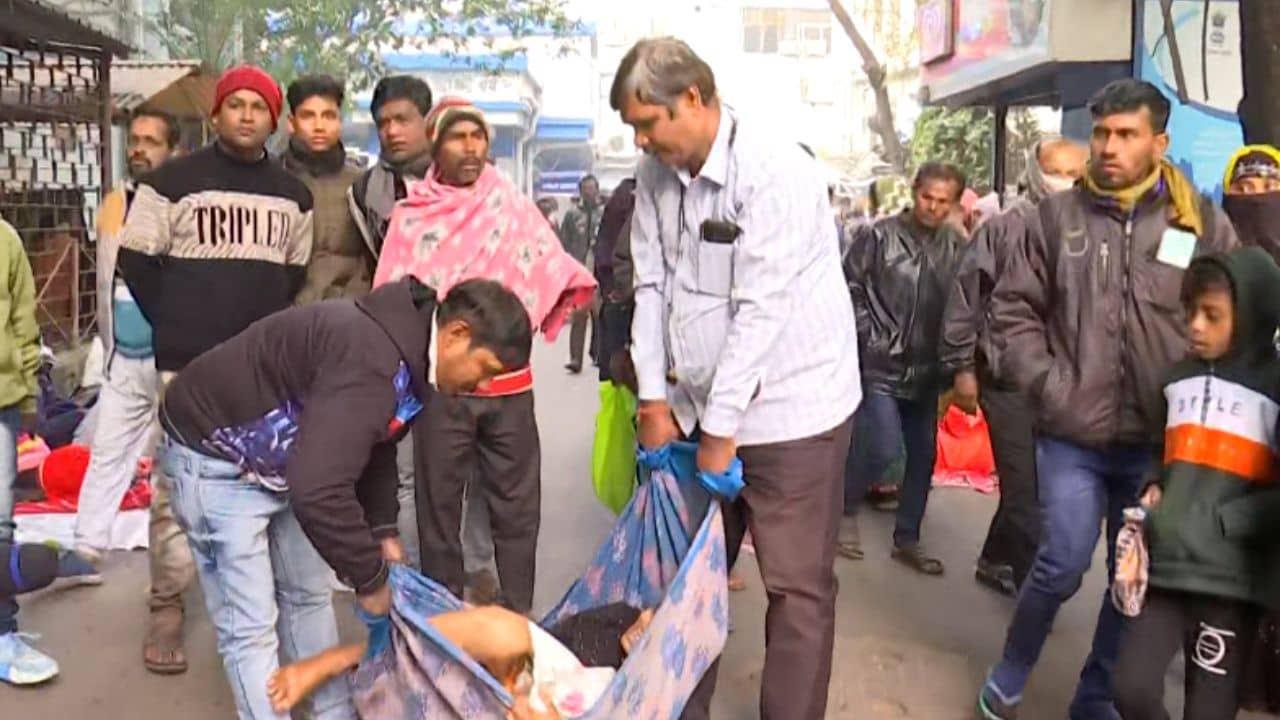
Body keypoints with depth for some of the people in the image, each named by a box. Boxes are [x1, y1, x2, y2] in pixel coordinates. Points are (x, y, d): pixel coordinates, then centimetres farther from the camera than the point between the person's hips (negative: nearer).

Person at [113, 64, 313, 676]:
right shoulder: (172, 182, 0)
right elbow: (136, 262, 1)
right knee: (175, 487, -4)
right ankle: (166, 605, 8)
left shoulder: (293, 196, 14)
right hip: (188, 366, -3)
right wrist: (177, 327, 0)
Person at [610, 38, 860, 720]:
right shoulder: (655, 174, 3)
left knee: (796, 587, 2)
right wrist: (655, 399, 0)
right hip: (700, 403, 7)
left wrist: (722, 428, -18)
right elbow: (652, 286, 4)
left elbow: (760, 310, -21)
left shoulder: (775, 172, -19)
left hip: (787, 408, -6)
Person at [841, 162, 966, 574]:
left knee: (923, 455, 8)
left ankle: (907, 540, 23)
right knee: (885, 449, -12)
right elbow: (850, 289, -6)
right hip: (881, 365, -5)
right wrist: (870, 338, -10)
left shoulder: (957, 247, 3)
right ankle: (844, 508, 16)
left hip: (926, 370, 5)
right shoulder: (879, 236, -7)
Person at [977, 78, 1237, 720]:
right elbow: (1013, 308, 5)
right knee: (1063, 564, -7)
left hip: (1159, 441, 2)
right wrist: (1046, 385, -6)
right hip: (1072, 435, -1)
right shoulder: (1058, 215, 2)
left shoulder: (1202, 223, 2)